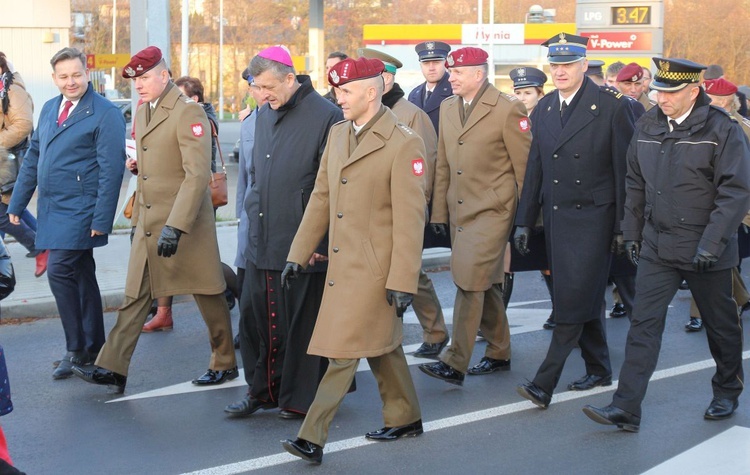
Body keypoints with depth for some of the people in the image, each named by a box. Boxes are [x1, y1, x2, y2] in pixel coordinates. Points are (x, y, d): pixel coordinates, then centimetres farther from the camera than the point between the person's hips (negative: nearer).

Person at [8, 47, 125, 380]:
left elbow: (111, 169, -14)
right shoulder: (50, 109, 13)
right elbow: (33, 158, 18)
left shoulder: (105, 114, -10)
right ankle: (92, 350, 22)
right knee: (82, 276, 13)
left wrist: (102, 219, -18)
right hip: (53, 209, 7)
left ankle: (77, 350, -1)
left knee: (59, 271, -13)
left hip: (80, 210, -7)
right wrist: (17, 203, 16)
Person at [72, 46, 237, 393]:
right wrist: (136, 220, 20)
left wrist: (175, 226, -26)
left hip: (185, 223, -8)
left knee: (208, 295, 6)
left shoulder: (188, 113, -14)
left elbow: (197, 174, -21)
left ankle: (225, 364, 20)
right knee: (135, 296, 6)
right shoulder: (143, 112, 13)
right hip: (148, 226, 8)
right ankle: (112, 368, 8)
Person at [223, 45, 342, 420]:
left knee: (302, 323, 4)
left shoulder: (326, 116, -12)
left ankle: (300, 398, 17)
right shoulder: (264, 115, 12)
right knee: (257, 316, 11)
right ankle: (263, 389, 25)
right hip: (261, 241, 7)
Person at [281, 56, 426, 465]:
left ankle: (312, 438, -4)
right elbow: (321, 198, 14)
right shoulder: (337, 133, 9)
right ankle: (405, 418, 32)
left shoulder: (403, 143, -14)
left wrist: (403, 281, -17)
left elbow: (409, 219, -15)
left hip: (373, 269, -8)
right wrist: (298, 255, 11)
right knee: (380, 347, 18)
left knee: (344, 351, -7)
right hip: (341, 264, 8)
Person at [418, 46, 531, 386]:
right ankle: (499, 353, 28)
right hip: (459, 211, 7)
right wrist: (439, 211, 11)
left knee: (470, 281, -13)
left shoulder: (508, 109, -10)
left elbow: (524, 167, -7)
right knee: (485, 284, 15)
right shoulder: (447, 107, 10)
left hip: (492, 210, -7)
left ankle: (455, 363, -9)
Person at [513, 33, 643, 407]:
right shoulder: (543, 109, 9)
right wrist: (525, 221, 10)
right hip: (555, 217, 6)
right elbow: (535, 168, 13)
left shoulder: (612, 107, -8)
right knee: (585, 297, 14)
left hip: (593, 217, -6)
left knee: (574, 299, -10)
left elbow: (625, 169, -7)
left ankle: (545, 383, -11)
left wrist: (624, 226, -9)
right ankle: (598, 370, 27)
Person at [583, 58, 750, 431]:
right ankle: (626, 408, -6)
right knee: (644, 323, -4)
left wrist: (710, 244, -20)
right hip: (657, 247, 4)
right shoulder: (648, 126, 4)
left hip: (705, 251, -4)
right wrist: (632, 232, 11)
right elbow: (635, 184, 13)